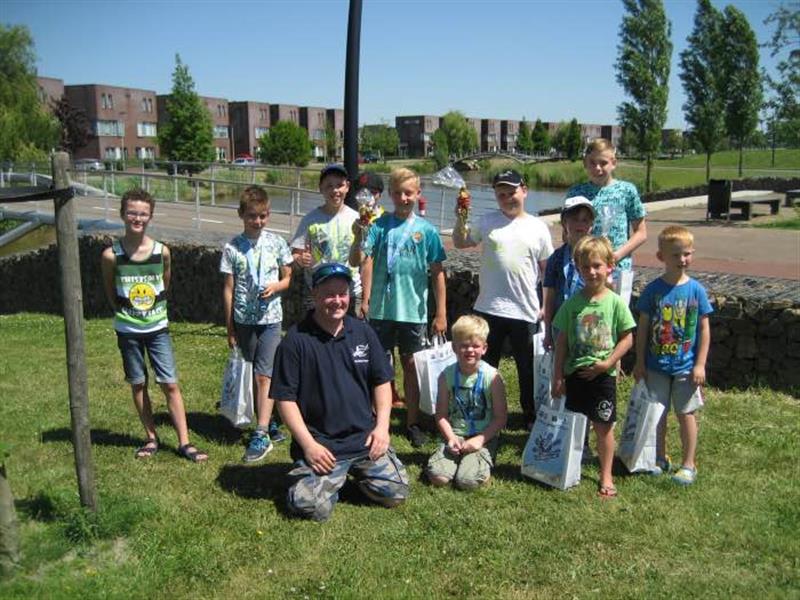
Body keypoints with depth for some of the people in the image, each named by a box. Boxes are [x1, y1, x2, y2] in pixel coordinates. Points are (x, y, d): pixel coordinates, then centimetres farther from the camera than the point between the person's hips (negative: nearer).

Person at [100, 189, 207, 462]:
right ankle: (151, 437, 25)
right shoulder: (111, 255, -10)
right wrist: (126, 312, 7)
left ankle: (184, 442, 5)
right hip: (128, 330, 0)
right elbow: (110, 293, 6)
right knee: (138, 384, 10)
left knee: (170, 384, -1)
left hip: (158, 327, 0)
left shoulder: (162, 251, -7)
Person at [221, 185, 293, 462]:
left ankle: (261, 434, -6)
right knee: (253, 375, 11)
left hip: (270, 317, -2)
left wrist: (275, 287, -14)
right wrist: (230, 327, 2)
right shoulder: (232, 248, -2)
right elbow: (228, 288, 2)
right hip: (243, 319, 2)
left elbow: (287, 278, 9)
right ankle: (268, 422, 26)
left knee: (263, 375, -8)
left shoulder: (277, 243, -1)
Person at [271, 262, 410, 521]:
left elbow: (381, 381, 12)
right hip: (320, 443, -4)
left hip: (365, 438, 4)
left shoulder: (363, 332, 6)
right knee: (313, 507, -19)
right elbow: (285, 398, -8)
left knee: (396, 493, -3)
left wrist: (382, 425, -1)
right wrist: (309, 444, -14)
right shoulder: (296, 340, -8)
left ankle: (355, 471, 25)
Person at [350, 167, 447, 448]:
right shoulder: (379, 225, -2)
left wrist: (441, 314, 0)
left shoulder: (426, 229, -1)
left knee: (411, 365, 10)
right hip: (381, 309, 0)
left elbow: (437, 273, 1)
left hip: (413, 311, 0)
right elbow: (358, 261, -12)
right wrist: (358, 236, -31)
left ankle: (413, 423, 23)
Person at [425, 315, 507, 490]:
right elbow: (441, 415, 2)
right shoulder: (447, 376, -2)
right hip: (455, 435, 3)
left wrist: (480, 439, -16)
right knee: (437, 476, -19)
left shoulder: (492, 377, -10)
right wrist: (451, 437, -14)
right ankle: (460, 458, 11)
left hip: (484, 437, -2)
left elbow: (500, 418, -7)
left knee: (468, 481, -23)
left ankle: (484, 465, 10)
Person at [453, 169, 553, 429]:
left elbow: (547, 268, 7)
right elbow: (460, 243, 11)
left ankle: (531, 415, 31)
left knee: (528, 368, 13)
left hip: (525, 311, -1)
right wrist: (460, 219, -6)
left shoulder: (538, 228, 1)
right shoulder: (487, 221, 2)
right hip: (488, 309, 1)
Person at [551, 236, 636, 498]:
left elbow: (627, 339, -3)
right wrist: (557, 376, 0)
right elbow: (562, 341, 3)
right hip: (574, 373, 2)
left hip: (602, 375, -2)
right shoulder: (572, 303, 0)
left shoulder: (615, 302, -6)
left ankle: (606, 477, 22)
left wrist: (607, 363, -13)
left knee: (603, 427, 7)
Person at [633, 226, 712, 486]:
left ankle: (688, 464, 21)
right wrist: (639, 362, 0)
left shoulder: (696, 290, -6)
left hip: (686, 367, -1)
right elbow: (643, 327, 0)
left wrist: (700, 365, -6)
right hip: (656, 365, 1)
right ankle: (660, 458, 29)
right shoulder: (653, 289, -5)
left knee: (686, 414, 7)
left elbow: (704, 329, -3)